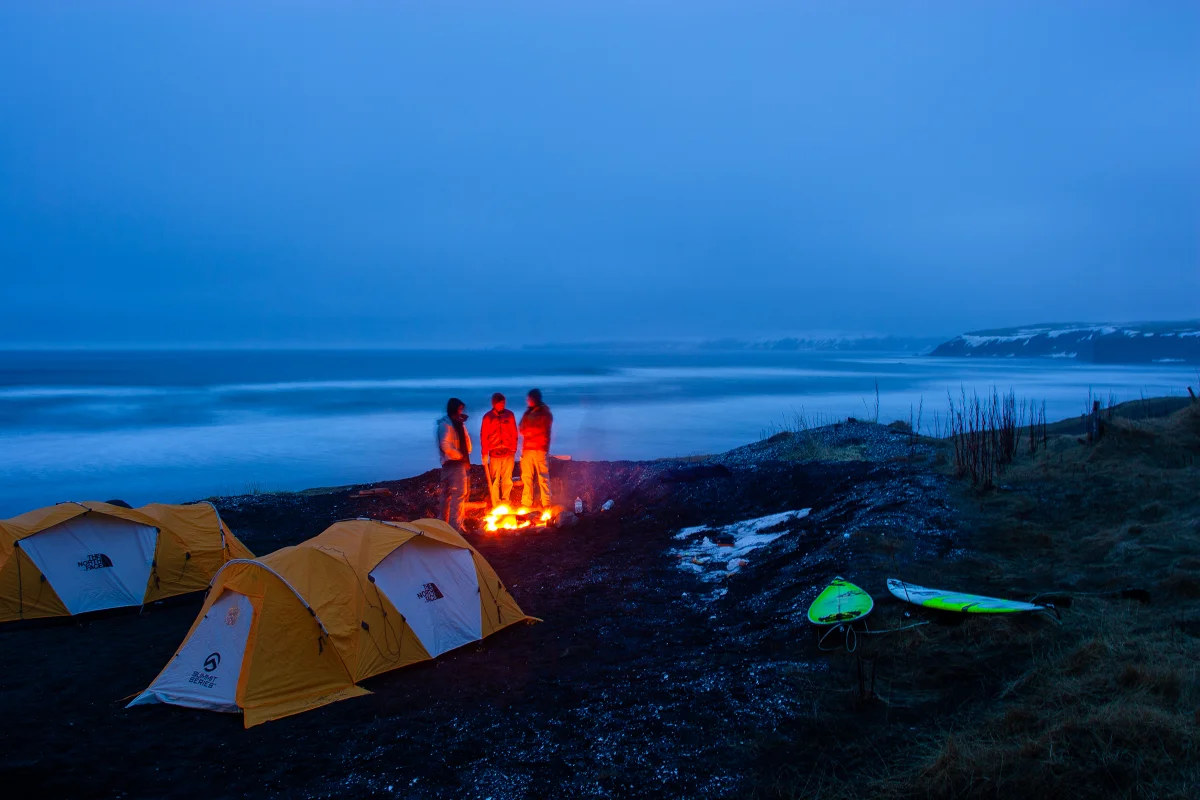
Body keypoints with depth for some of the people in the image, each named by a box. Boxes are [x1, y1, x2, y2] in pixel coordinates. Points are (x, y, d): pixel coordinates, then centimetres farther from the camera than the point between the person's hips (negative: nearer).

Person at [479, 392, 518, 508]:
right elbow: (484, 436, -1)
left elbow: (514, 433, 8)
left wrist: (514, 448, 4)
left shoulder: (509, 415, 5)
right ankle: (496, 504, 4)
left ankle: (505, 503, 13)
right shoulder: (488, 417, 0)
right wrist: (484, 452, -4)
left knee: (507, 479, 4)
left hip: (508, 452, 2)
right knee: (494, 480, -1)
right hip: (494, 453, -2)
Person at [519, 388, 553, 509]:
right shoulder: (528, 413, 18)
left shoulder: (545, 413, 1)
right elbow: (522, 429, 16)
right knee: (526, 477, 5)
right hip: (527, 449, 6)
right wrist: (528, 432, -4)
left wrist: (528, 431, 0)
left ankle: (546, 503, -2)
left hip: (539, 449, -6)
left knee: (543, 476, -5)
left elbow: (542, 430, -6)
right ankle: (526, 503, 10)